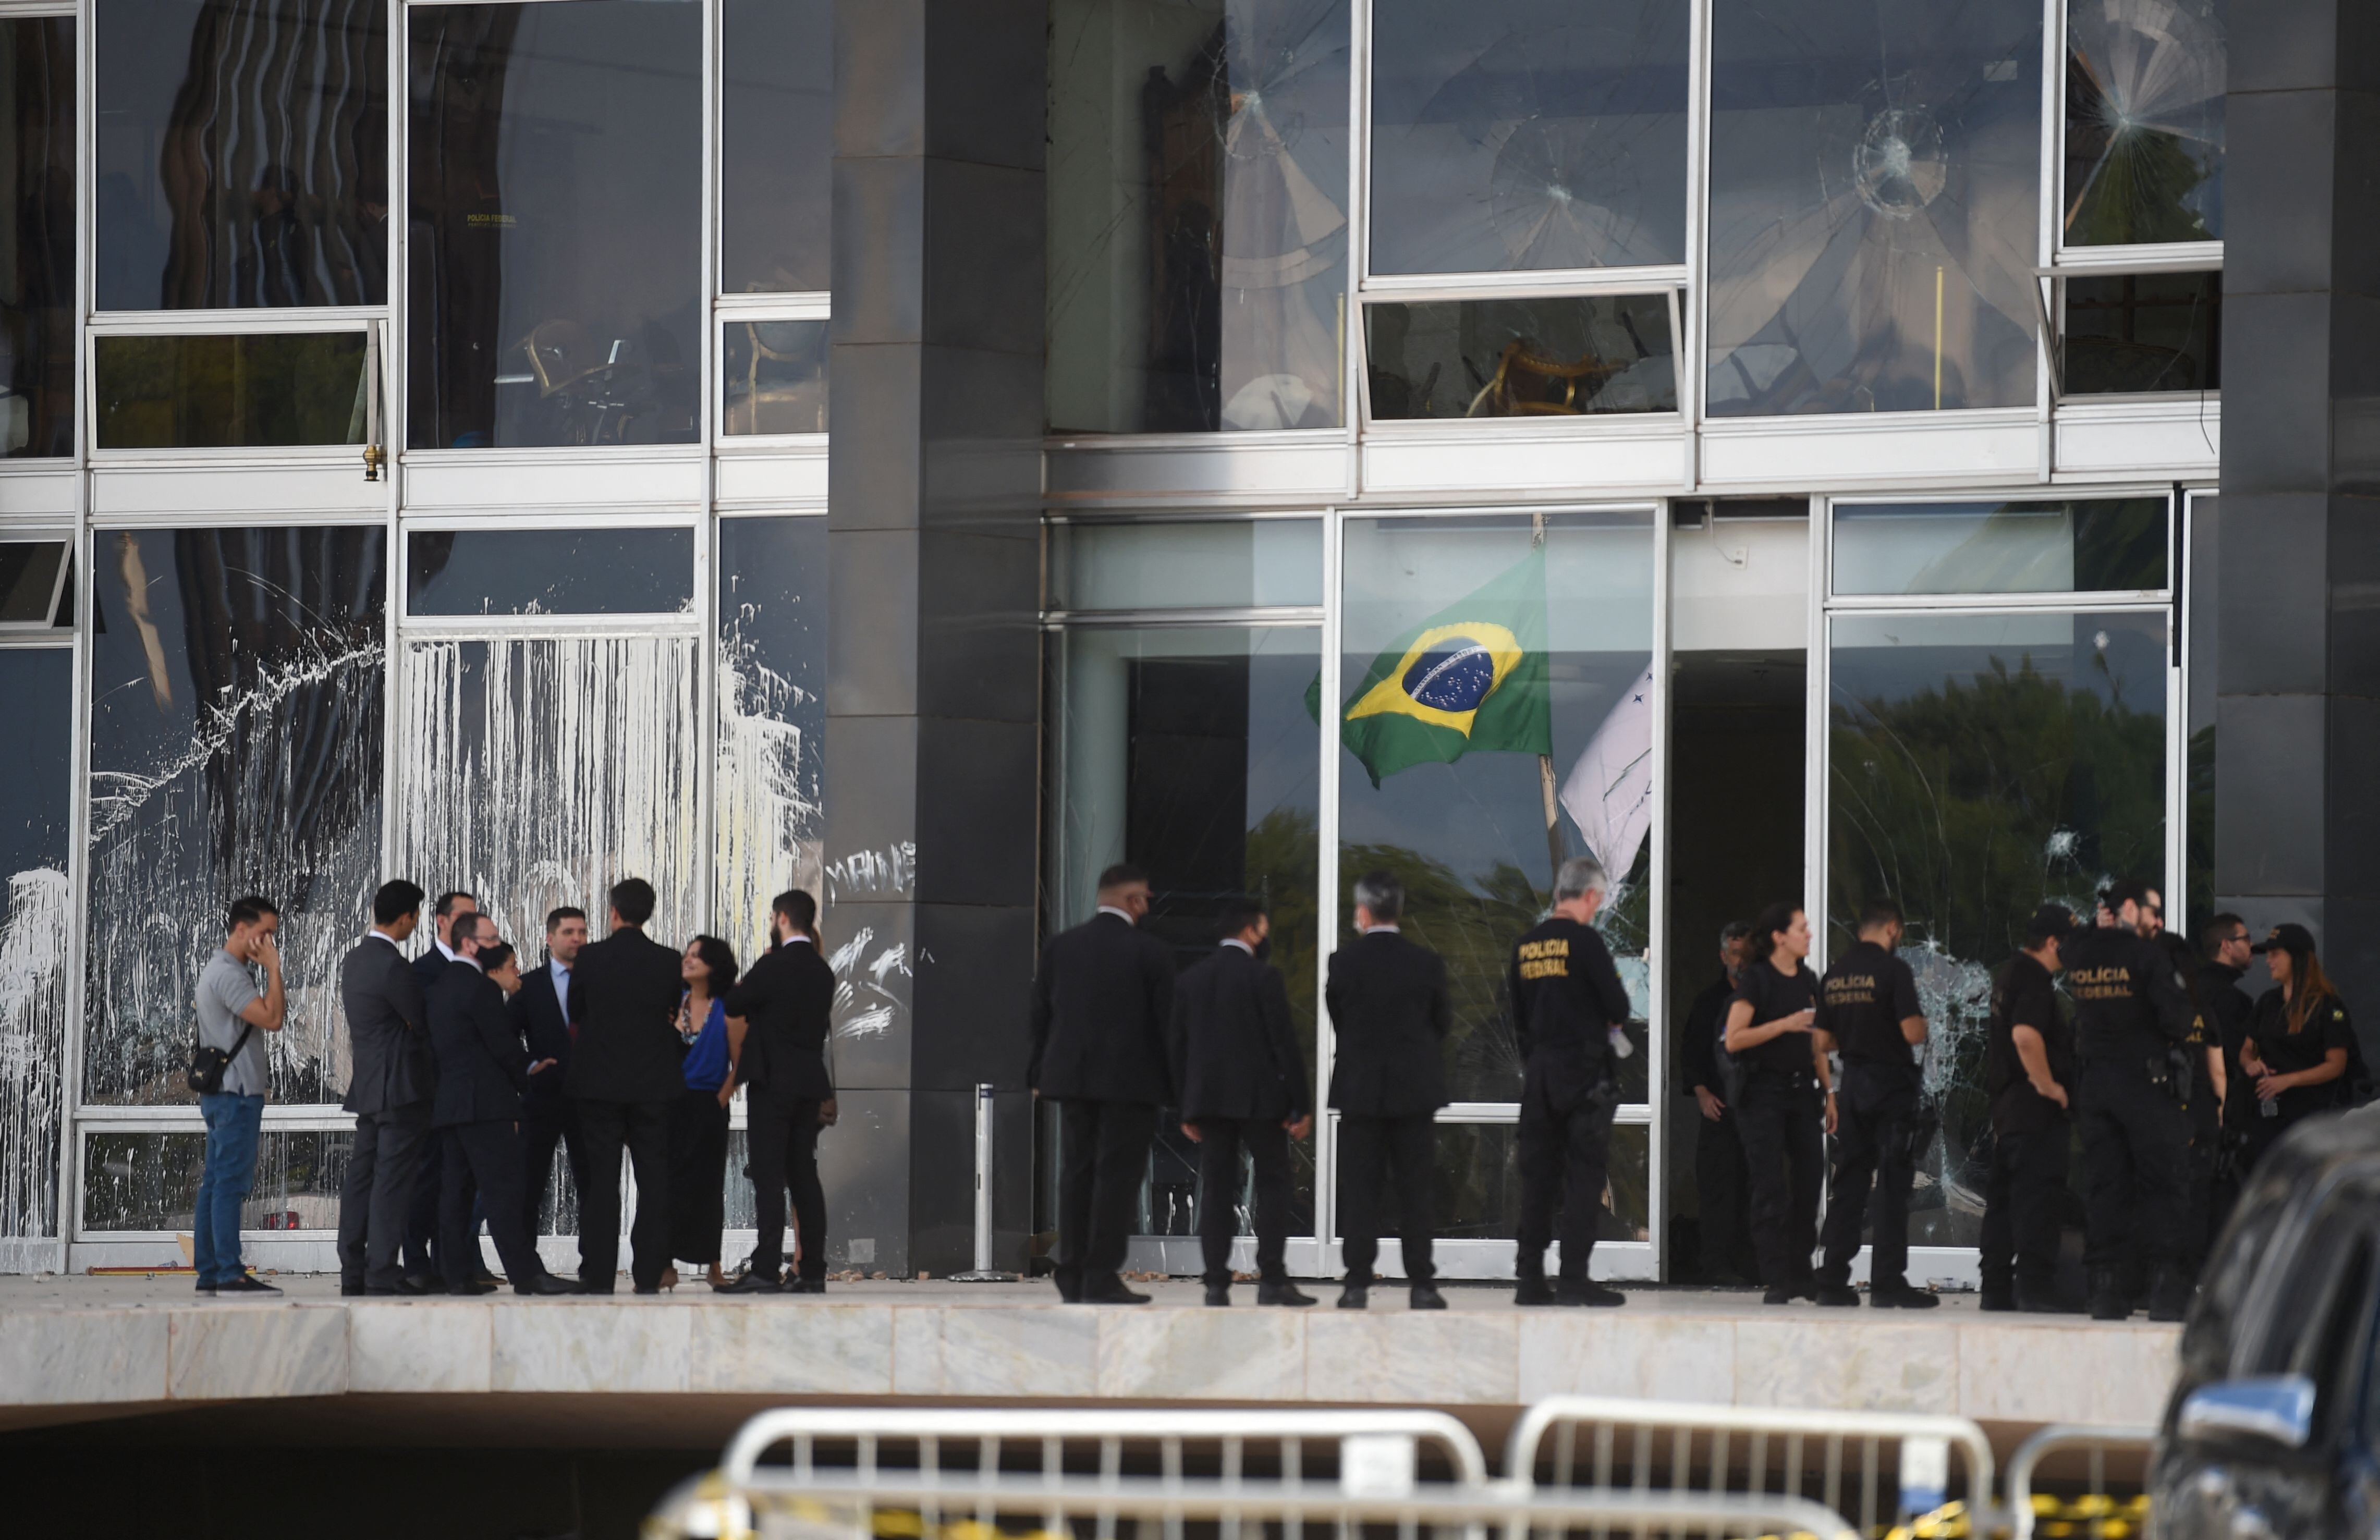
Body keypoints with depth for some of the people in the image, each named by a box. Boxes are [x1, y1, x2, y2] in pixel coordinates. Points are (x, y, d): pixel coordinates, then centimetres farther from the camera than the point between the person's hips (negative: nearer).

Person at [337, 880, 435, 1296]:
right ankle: (383, 1273, -9)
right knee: (393, 1180, -7)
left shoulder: (354, 959, 12)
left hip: (365, 1086, 9)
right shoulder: (393, 966, -17)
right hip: (400, 1087, -9)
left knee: (361, 1176, 10)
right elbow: (424, 1024, -10)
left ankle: (352, 1270, 12)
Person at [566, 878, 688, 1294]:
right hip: (654, 1084, 1)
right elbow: (677, 1021, 9)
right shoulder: (668, 962, -2)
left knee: (601, 1180, 2)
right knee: (653, 1179, 4)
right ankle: (649, 1274, 1)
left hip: (599, 1085, -1)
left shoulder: (589, 960, -5)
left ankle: (598, 1273, 0)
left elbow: (575, 1021, 5)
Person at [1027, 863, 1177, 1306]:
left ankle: (1072, 1276, 8)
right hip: (1130, 1081, -5)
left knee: (1077, 1173, 9)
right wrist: (1172, 1083, 1)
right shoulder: (1149, 952, -8)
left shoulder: (1059, 947, 5)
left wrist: (1039, 1073, 15)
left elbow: (1041, 1015, 8)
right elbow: (1164, 1020, -7)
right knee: (1118, 1175, -3)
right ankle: (1102, 1277, -7)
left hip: (1072, 1078, 5)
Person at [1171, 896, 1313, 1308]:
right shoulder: (1262, 977, -8)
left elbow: (1180, 1047, 11)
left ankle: (1217, 1284, -1)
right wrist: (1301, 1105, -5)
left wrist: (1189, 1110, 16)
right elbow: (1284, 1043, -10)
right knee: (1272, 1185, 2)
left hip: (1208, 1100, 5)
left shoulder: (1191, 980, 8)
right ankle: (1272, 1280, -5)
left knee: (1216, 1191, 4)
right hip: (1260, 1099, -5)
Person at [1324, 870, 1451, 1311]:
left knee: (1359, 1191, 4)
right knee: (1416, 1190, 5)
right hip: (1415, 1091, 1)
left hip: (1360, 1091, -1)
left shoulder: (1344, 961, -7)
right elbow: (1444, 1023, 5)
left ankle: (1357, 1284, 1)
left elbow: (1337, 1021, 2)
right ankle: (1422, 1284, 4)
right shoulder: (1427, 963, -4)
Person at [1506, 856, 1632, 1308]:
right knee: (1585, 1174, -3)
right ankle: (1575, 1278, -6)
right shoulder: (1585, 941, -12)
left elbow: (1517, 1016, 13)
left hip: (1538, 1068, 6)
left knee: (1538, 1174, 8)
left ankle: (1529, 1277, 8)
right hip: (1584, 1069, -6)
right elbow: (1619, 1010, -11)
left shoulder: (1525, 945, 9)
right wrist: (1609, 1018, 11)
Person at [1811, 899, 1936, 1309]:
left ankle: (1833, 1280, 8)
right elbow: (1913, 1033, -18)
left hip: (1853, 1084, 6)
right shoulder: (1893, 970, -13)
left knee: (1848, 1183, 10)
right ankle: (1887, 1283, -6)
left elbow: (1824, 1042, 9)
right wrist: (1921, 1022, 4)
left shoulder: (1834, 975, 7)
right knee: (1893, 1185, -3)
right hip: (1891, 1083, -6)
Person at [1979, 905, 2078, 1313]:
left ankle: (1996, 1287, 12)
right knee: (2038, 1192, -11)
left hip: (2006, 1103, 10)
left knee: (2004, 1195, 10)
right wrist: (2048, 1086, -19)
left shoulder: (2009, 974, 19)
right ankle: (2035, 1285, -15)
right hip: (2036, 1108, -10)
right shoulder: (2034, 980, -14)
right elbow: (2026, 1034, -28)